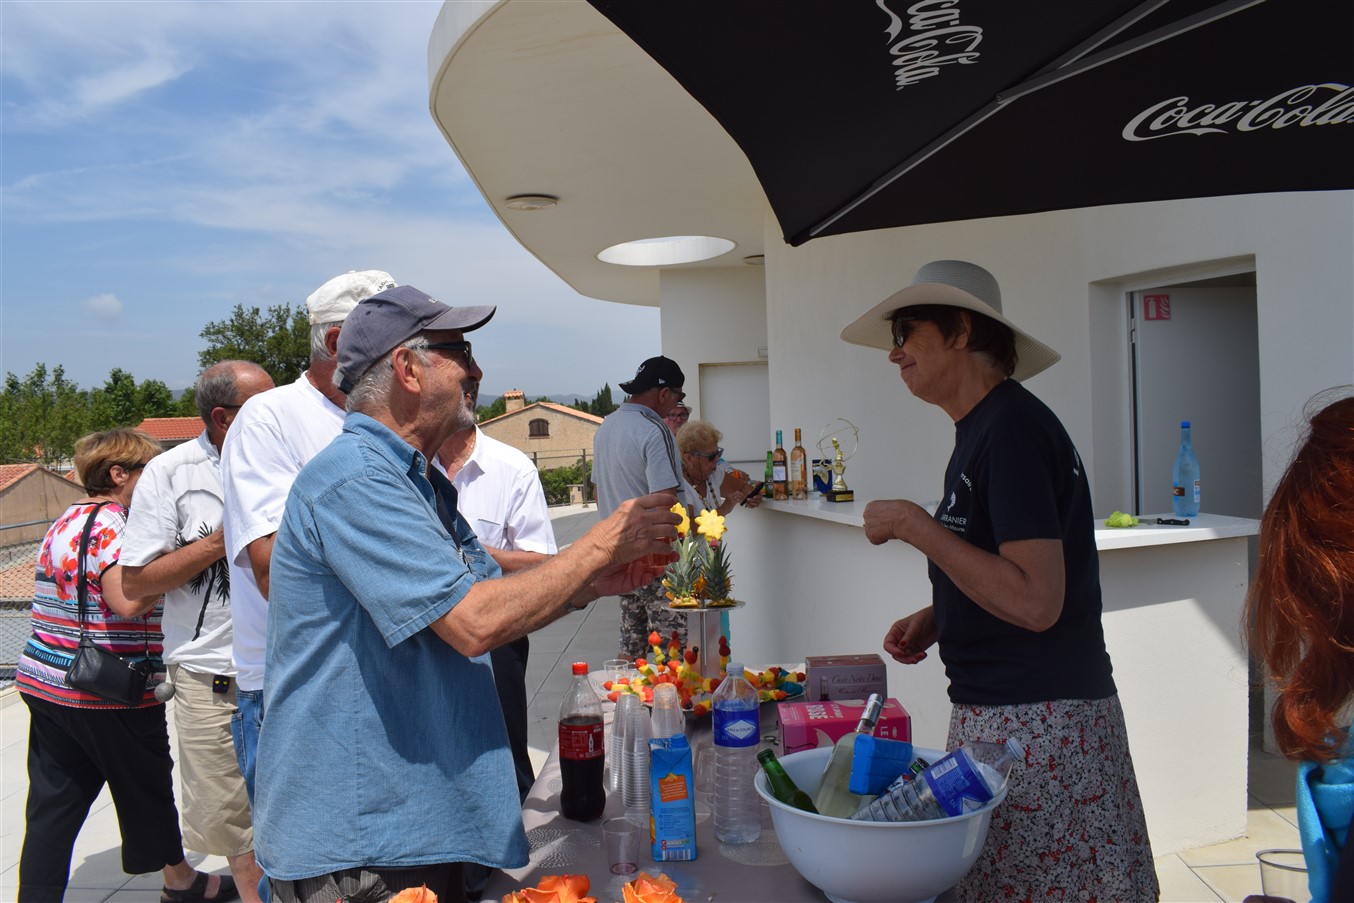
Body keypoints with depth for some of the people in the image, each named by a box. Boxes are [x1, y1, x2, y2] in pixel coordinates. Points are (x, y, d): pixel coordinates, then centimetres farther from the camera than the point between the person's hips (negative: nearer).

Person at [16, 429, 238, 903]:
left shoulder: (67, 522, 13)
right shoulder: (112, 525, -18)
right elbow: (129, 600, -30)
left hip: (46, 685, 8)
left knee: (53, 806, 10)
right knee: (149, 787, 12)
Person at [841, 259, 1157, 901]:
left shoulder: (1011, 427, -18)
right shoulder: (983, 427, 12)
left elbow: (1037, 601, -25)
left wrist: (914, 525, -20)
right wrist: (935, 618, 7)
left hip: (1037, 723, -9)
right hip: (996, 711, 9)